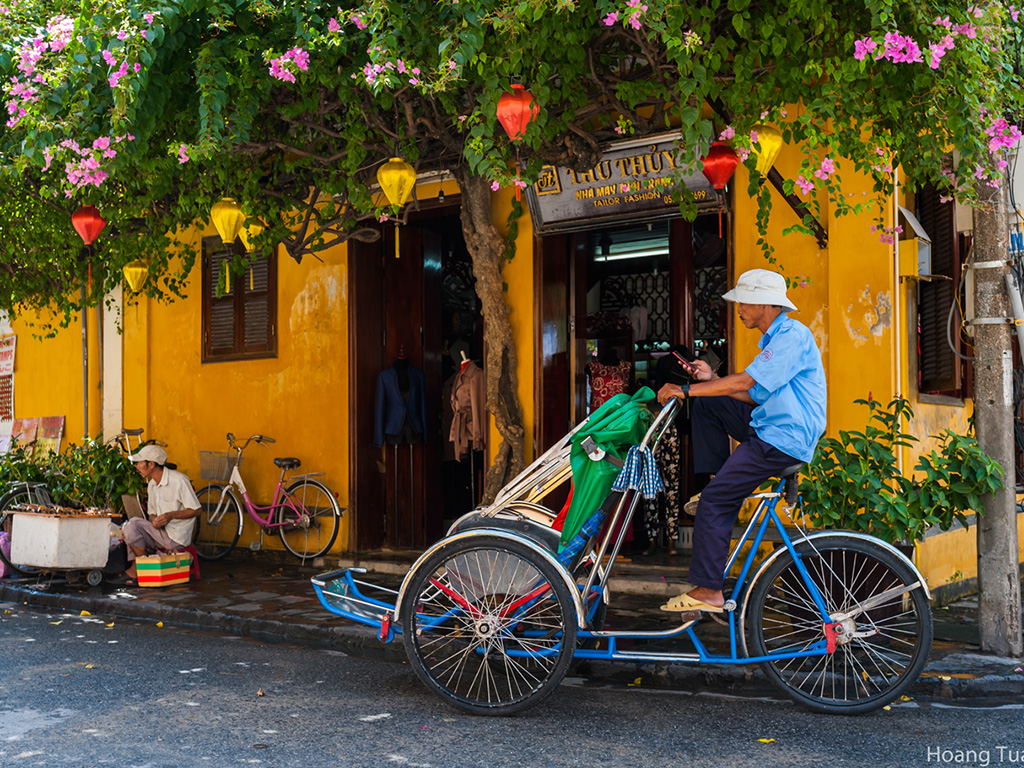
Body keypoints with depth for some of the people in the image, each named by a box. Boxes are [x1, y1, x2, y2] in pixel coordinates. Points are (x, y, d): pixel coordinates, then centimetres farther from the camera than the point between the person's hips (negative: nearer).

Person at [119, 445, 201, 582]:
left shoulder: (178, 480, -13)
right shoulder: (152, 485, 13)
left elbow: (196, 510, -12)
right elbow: (152, 513, 19)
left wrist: (171, 515, -25)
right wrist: (153, 520, -6)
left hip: (176, 537, -8)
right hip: (160, 532, 8)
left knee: (133, 524, -19)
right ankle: (133, 569, -6)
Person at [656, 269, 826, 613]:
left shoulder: (793, 335, -16)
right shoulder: (774, 339, 17)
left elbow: (745, 383, -23)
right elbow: (755, 396, 15)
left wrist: (684, 389, -17)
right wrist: (712, 378, 2)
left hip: (784, 441, -10)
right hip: (769, 428, 10)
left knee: (714, 501, -14)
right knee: (706, 403, 12)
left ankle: (708, 591, -8)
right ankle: (717, 480, 12)